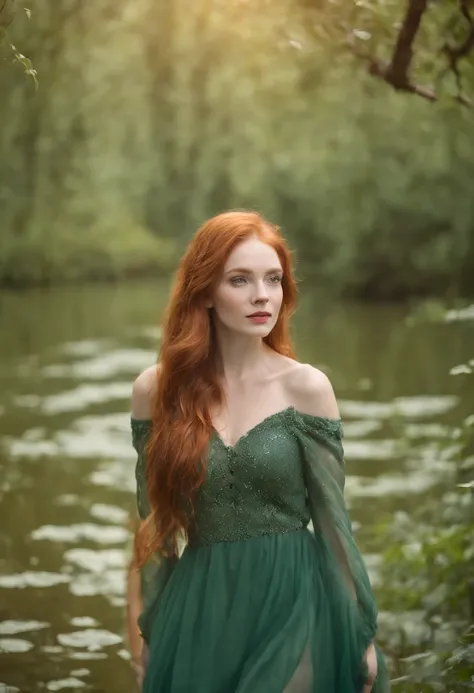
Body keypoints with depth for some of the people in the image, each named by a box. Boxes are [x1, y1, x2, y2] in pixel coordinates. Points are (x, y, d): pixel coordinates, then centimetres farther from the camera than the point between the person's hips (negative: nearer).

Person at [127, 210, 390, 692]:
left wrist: (363, 635, 1)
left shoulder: (306, 388, -6)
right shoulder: (155, 391, -1)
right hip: (199, 610, 2)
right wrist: (150, 631, 8)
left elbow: (333, 520, -1)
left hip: (292, 604, -2)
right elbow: (155, 523, 6)